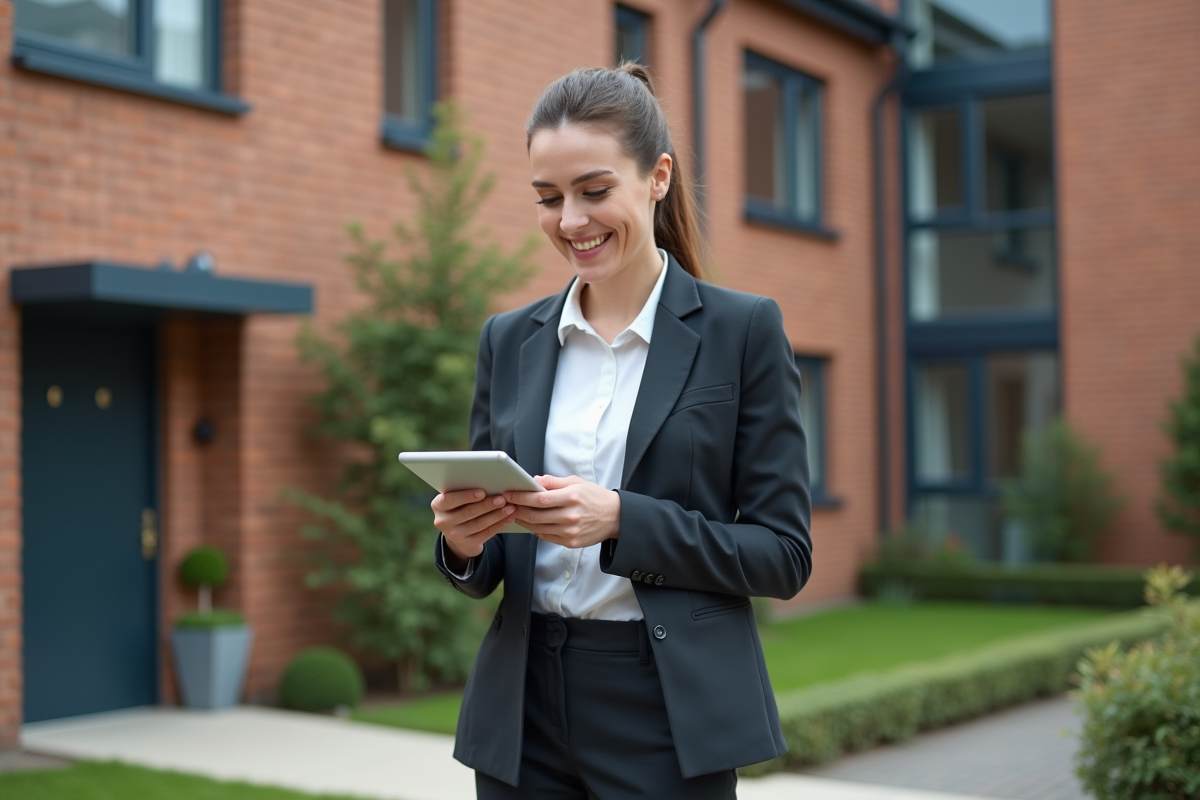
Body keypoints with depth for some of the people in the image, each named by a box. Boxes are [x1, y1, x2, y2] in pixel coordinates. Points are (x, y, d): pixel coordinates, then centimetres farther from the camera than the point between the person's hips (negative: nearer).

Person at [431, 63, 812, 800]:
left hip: (669, 717, -3)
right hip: (525, 713, 4)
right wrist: (464, 542, -13)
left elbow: (784, 554, -7)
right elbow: (484, 572, 10)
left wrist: (623, 521, -20)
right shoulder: (509, 340, 7)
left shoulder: (743, 330, -4)